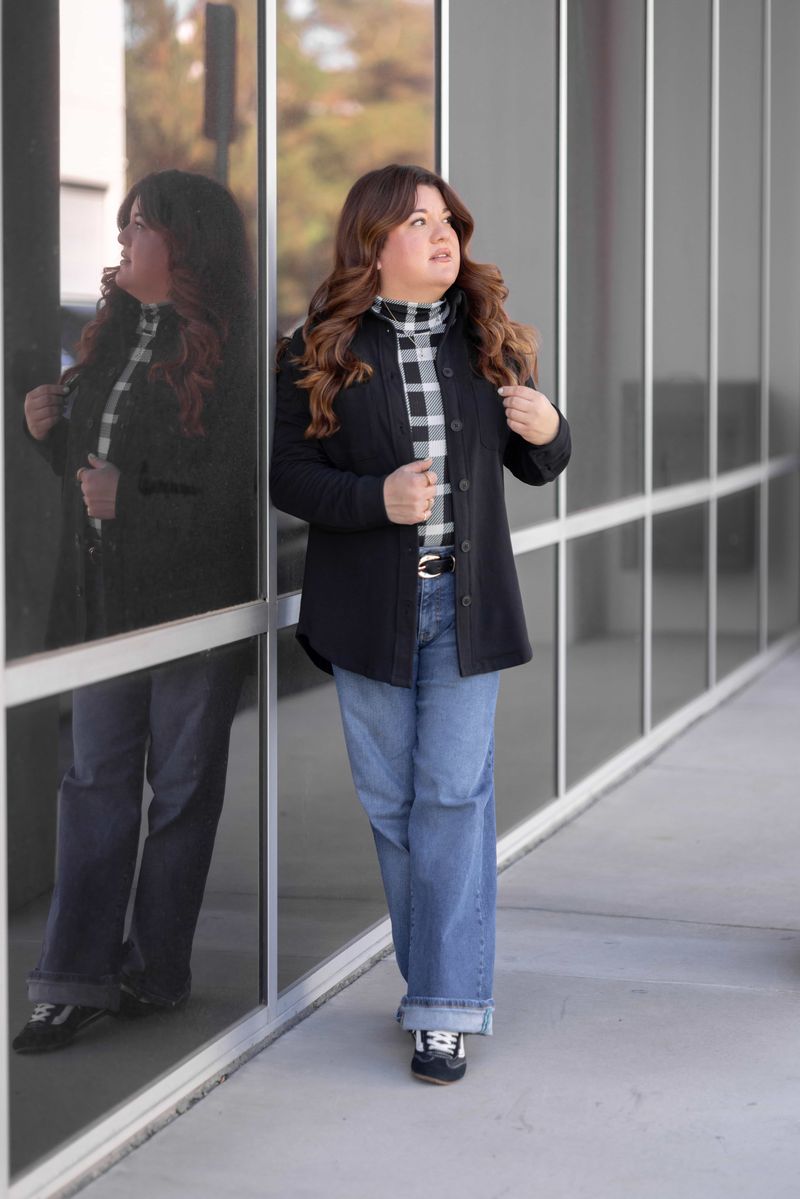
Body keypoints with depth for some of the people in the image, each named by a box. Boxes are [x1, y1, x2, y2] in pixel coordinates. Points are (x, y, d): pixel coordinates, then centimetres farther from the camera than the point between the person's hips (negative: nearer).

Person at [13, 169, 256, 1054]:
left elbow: (237, 492, -17)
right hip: (104, 600, 7)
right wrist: (48, 430, 0)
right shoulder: (113, 334, 11)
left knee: (181, 789, 7)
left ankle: (155, 971, 18)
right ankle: (75, 978, 11)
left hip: (191, 602, -7)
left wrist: (133, 500, -21)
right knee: (95, 784, 7)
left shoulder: (225, 351, -13)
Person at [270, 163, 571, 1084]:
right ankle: (438, 981, 23)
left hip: (467, 602, 1)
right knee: (390, 802, 7)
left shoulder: (487, 338, 6)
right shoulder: (321, 351, -3)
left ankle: (449, 1006, 0)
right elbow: (289, 477, -5)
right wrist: (378, 498, -21)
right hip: (370, 609, -1)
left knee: (454, 796, -4)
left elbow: (534, 465, 13)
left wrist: (547, 432, -10)